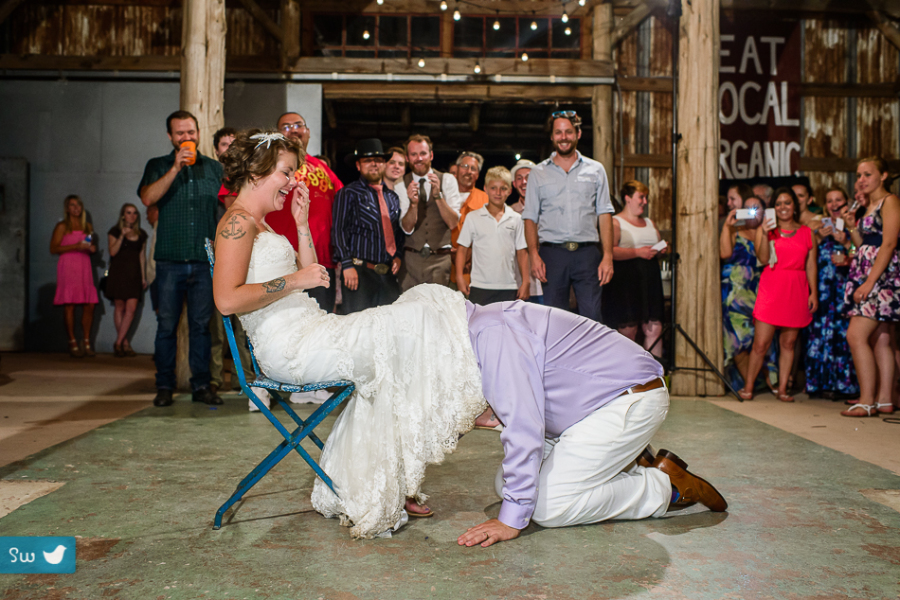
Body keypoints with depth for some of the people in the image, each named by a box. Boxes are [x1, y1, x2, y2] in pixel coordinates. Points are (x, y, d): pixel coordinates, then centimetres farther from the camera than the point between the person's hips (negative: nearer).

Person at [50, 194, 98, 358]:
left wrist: (92, 248, 5)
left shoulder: (87, 226, 19)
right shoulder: (62, 226, 3)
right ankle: (72, 343, -2)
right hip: (68, 267, -5)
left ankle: (86, 343, 3)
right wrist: (76, 246, -13)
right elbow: (53, 249, -4)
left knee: (89, 305, -3)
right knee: (69, 305, -7)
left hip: (85, 267, 5)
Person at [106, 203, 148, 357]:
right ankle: (125, 343, 7)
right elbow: (113, 251, -8)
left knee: (131, 309, -9)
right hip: (118, 272, -2)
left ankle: (118, 343, -4)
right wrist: (122, 235, -16)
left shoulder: (141, 234, 13)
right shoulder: (115, 231, 3)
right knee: (120, 307, 0)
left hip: (134, 273, 3)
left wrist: (143, 276, 11)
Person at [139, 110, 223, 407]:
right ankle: (164, 386, 10)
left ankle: (201, 385, 10)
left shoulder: (214, 168, 13)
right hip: (170, 260, -1)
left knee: (201, 325, 3)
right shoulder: (158, 166, 10)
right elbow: (148, 197, -8)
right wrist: (176, 168, -14)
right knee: (167, 325, 1)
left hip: (205, 261, 1)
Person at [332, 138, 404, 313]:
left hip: (388, 273, 5)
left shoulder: (392, 197, 18)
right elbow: (339, 230, -6)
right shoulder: (348, 193, 0)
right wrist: (347, 265, -14)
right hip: (359, 271, -5)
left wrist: (398, 256, 10)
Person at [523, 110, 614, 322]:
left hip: (587, 253, 0)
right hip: (552, 253, 0)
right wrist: (534, 255, -6)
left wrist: (608, 256, -1)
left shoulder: (595, 170, 13)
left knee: (592, 317, -6)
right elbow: (530, 218, 8)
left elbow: (604, 215, 9)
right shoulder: (538, 173, 12)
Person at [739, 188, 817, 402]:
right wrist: (765, 235, -19)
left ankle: (782, 389, 12)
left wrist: (813, 292, 3)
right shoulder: (766, 229, 7)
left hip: (796, 291, 2)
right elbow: (763, 259, -6)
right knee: (761, 343, -5)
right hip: (771, 289, -2)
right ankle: (748, 387, 4)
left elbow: (811, 265, 11)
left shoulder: (806, 232, 12)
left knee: (788, 343, 5)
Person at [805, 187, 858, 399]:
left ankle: (844, 383, -3)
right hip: (822, 287, 2)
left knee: (843, 331, -9)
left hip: (845, 285, -2)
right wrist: (819, 238, -5)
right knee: (821, 331, -4)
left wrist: (845, 242, -11)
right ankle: (823, 382, 2)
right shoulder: (820, 227, 15)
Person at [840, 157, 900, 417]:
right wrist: (852, 227, 7)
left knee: (856, 335, -15)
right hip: (868, 277, 9)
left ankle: (867, 401, -13)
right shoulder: (869, 207, 20)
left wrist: (869, 282, -22)